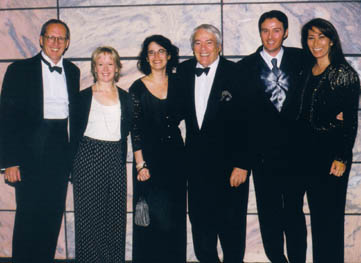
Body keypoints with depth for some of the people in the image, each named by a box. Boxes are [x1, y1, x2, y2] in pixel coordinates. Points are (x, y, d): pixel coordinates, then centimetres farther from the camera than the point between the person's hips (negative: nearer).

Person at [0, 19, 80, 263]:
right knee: (28, 216, 0)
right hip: (30, 153, -4)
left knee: (54, 215, 9)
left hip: (60, 150, 4)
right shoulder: (20, 69, -2)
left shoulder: (72, 71, 11)